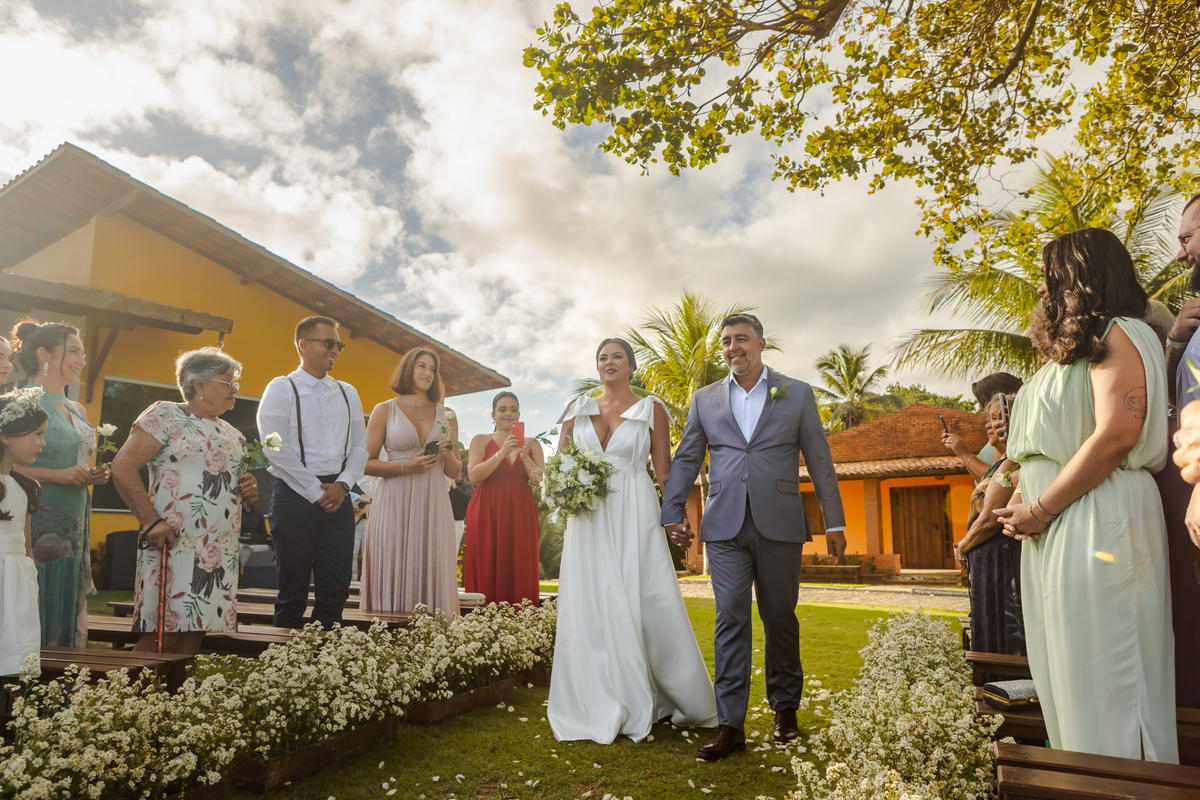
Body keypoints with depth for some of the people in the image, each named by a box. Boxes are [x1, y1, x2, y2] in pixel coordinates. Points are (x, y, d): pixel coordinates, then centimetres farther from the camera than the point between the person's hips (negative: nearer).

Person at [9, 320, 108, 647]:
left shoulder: (77, 411, 17)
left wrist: (91, 477, 8)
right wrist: (58, 475, -19)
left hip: (73, 531, 7)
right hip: (36, 530, -7)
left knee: (66, 626, 8)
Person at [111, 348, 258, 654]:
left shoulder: (234, 435, 20)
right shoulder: (166, 415, -1)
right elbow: (123, 467, -9)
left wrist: (249, 491, 8)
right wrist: (151, 521, -17)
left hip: (220, 553, 7)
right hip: (175, 545, -7)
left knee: (193, 636, 7)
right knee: (160, 636, -8)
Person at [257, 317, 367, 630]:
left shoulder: (348, 393, 16)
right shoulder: (281, 389, 1)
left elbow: (360, 446, 12)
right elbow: (276, 449, -8)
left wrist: (342, 485, -5)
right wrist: (316, 492, -10)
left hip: (337, 498, 4)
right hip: (295, 496, -4)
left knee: (336, 590, 4)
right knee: (293, 591, 3)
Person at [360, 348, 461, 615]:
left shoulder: (446, 415, 15)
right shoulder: (385, 410, 6)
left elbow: (455, 473, 17)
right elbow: (366, 463, 0)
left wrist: (448, 454, -4)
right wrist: (407, 467, -12)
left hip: (433, 505, 3)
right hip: (396, 504, -3)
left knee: (431, 577, 0)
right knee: (394, 577, -3)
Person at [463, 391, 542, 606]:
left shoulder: (531, 444, 13)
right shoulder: (481, 441, 8)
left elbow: (541, 482, 4)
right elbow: (474, 476, -7)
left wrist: (525, 456, -10)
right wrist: (501, 453, -15)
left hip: (520, 514, 2)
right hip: (487, 513, -1)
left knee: (519, 572, -2)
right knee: (487, 570, -5)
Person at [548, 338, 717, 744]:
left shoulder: (650, 409, 6)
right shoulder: (579, 409, 12)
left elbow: (665, 470, 3)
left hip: (634, 515, -2)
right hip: (589, 517, 2)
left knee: (647, 604, -2)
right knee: (590, 607, 1)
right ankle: (601, 707, 13)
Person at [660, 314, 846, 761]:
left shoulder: (797, 394, 7)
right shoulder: (705, 399, 11)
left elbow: (819, 461, 6)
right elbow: (685, 460, 13)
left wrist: (834, 522, 4)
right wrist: (672, 513, 8)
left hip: (779, 525, 0)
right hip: (725, 527, 1)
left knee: (780, 619, 9)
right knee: (731, 620, -2)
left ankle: (785, 708, 29)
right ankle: (731, 726, 3)